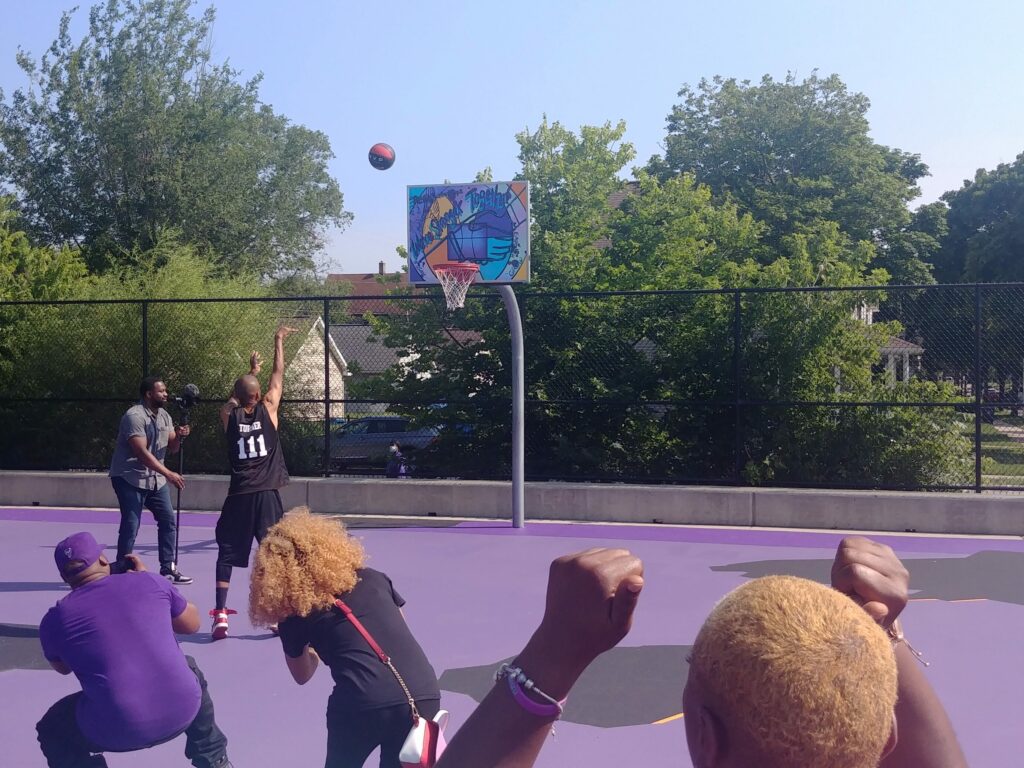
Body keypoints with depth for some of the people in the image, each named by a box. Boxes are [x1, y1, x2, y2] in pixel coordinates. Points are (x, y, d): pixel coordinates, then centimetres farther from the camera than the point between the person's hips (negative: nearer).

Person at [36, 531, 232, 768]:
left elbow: (63, 668, 24)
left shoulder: (55, 618, 2)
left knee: (53, 731, 26)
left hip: (119, 730, -2)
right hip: (183, 711, 3)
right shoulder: (149, 581, 3)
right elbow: (192, 623, 21)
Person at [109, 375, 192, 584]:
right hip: (129, 478, -8)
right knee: (131, 525, -10)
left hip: (155, 478, 8)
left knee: (168, 519, 7)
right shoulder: (134, 416, -19)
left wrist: (179, 436, -14)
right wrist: (169, 474, -31)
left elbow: (171, 447, 9)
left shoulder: (164, 416, 8)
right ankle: (121, 571, 1)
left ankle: (168, 568, 16)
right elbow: (141, 452, -27)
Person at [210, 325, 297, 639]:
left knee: (226, 555, 9)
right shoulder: (268, 409, -2)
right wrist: (279, 340, 20)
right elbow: (278, 374, 9)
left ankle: (220, 615, 1)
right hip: (267, 494, -1)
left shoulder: (228, 415, 2)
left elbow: (236, 398, 25)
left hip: (238, 496, 1)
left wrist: (251, 372, 36)